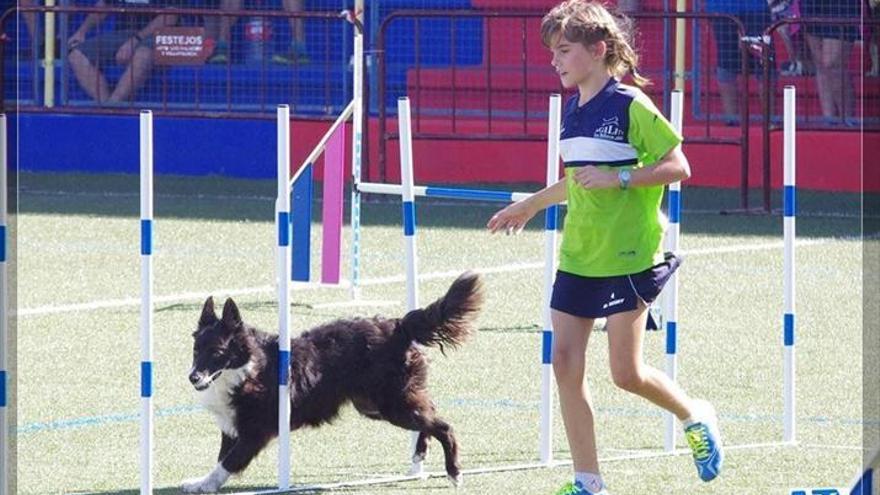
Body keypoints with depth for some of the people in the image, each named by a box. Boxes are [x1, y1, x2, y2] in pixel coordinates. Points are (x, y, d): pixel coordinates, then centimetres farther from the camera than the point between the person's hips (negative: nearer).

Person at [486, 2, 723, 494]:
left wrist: (619, 178, -21)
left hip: (627, 258, -7)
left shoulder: (631, 105, -11)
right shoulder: (574, 109, 12)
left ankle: (696, 416, 25)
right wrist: (529, 205, 34)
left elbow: (677, 166, -12)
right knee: (566, 364, 0)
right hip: (577, 258, 7)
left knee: (626, 372, -4)